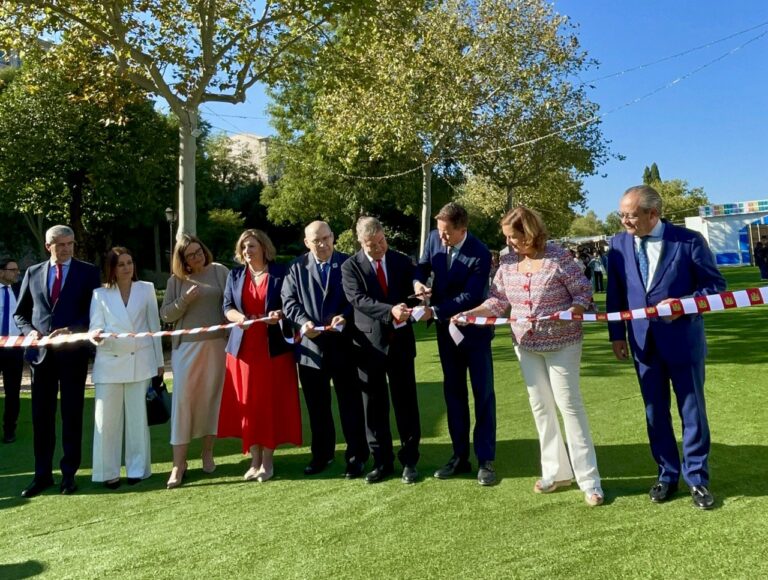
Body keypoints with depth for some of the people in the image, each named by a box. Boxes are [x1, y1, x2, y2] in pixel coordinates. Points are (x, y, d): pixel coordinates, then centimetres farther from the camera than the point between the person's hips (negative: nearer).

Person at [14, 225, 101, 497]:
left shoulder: (88, 272, 2)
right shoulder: (33, 272, 11)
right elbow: (20, 313, 14)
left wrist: (70, 330, -16)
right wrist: (30, 331, -6)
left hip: (73, 351, -3)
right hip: (41, 351, 3)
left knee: (72, 414, 5)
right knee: (41, 415, 7)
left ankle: (69, 473, 15)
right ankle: (42, 474, 18)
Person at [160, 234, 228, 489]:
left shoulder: (219, 271, 3)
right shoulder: (176, 280, 6)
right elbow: (165, 314, 4)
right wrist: (184, 300, -12)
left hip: (217, 344, 0)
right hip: (187, 346, 0)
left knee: (212, 396, 7)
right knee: (182, 399, -3)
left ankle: (208, 453, 22)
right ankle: (179, 463, 4)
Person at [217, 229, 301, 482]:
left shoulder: (280, 272, 0)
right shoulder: (235, 275, 11)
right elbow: (227, 306, 6)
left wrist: (280, 315, -20)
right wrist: (239, 317, -15)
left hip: (274, 347, -3)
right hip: (243, 347, 3)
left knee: (272, 403, 1)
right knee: (246, 405, 4)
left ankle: (267, 461, 12)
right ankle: (255, 460, 17)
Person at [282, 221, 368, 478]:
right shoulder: (296, 268, 5)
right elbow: (289, 300, 1)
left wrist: (345, 317, -19)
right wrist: (304, 322, -16)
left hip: (344, 344, -2)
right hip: (311, 345, 2)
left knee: (350, 403, 5)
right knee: (317, 405, 13)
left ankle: (356, 457, 16)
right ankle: (321, 454, 28)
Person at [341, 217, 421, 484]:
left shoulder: (402, 261, 5)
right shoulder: (350, 267, -3)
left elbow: (413, 294, 11)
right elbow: (358, 299, -17)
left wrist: (413, 309, -11)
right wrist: (390, 310, -30)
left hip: (401, 341, 1)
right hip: (370, 344, -1)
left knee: (406, 403, 6)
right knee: (374, 407, 8)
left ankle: (409, 460, 20)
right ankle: (382, 462, 21)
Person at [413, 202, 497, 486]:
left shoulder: (480, 254, -22)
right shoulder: (434, 238, -6)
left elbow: (469, 296, -25)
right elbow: (423, 266, 8)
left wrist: (434, 311, -30)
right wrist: (418, 281, -14)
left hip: (474, 328, -5)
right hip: (446, 329, 5)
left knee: (483, 393, 1)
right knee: (453, 393, 10)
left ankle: (485, 460, 9)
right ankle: (460, 456, 20)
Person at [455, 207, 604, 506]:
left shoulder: (559, 257, -13)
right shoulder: (508, 263, 1)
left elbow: (584, 292, -10)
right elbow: (498, 300, 4)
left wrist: (568, 314, -28)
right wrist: (468, 314, -9)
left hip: (562, 343, -5)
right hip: (526, 345, 5)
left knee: (569, 404, -3)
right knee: (540, 407, 10)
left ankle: (589, 480, 8)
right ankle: (556, 472, 24)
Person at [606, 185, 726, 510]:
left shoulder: (688, 240, -9)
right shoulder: (619, 244, 0)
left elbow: (716, 286, -3)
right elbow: (615, 293, 6)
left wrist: (684, 304, -20)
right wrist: (617, 335, 2)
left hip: (683, 340, -3)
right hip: (643, 342, 3)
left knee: (692, 410, 8)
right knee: (655, 412, 12)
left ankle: (697, 478, 24)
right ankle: (667, 474, 27)